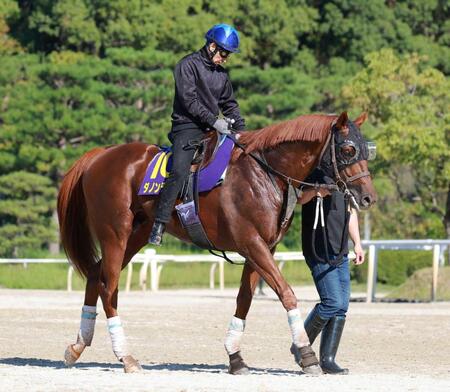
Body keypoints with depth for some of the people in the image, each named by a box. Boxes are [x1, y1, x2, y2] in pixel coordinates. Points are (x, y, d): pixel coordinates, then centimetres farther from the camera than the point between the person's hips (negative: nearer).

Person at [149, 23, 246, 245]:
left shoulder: (221, 73, 18)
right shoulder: (188, 65, -4)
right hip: (188, 127, -7)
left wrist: (242, 131, 9)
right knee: (179, 171, -26)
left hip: (213, 129, 8)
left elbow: (230, 105, 24)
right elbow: (189, 100, -13)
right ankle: (159, 226, -28)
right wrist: (214, 121, -18)